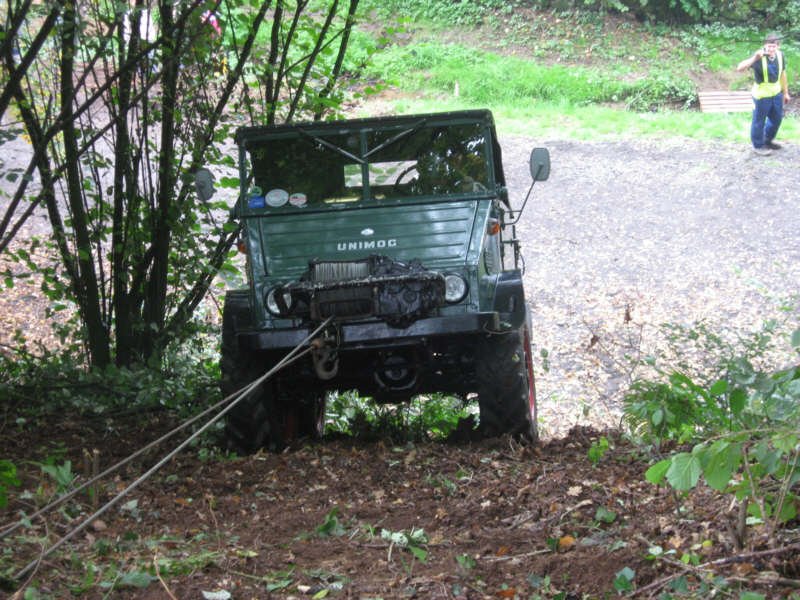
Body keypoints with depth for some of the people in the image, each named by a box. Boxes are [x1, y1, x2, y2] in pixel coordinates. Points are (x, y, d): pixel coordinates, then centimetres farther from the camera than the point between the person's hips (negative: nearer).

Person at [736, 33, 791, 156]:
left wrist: (785, 92, 15)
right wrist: (754, 58, -50)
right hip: (762, 95, -6)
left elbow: (782, 74, 8)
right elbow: (740, 68, -37)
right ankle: (758, 146, 32)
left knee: (777, 118, 24)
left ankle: (768, 140, 47)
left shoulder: (780, 55, -9)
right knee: (759, 121, 11)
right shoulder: (760, 58, -26)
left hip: (776, 93, 6)